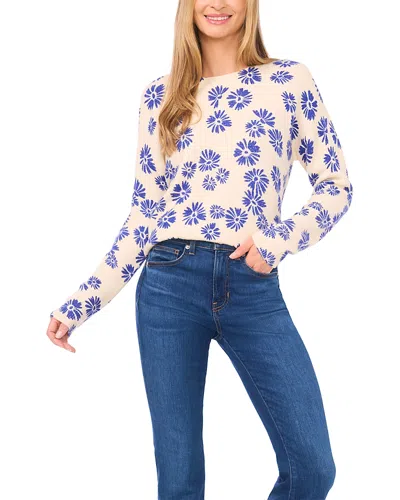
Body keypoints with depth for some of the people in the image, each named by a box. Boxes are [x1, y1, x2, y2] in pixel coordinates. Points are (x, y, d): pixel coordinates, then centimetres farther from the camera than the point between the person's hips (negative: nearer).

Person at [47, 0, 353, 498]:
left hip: (253, 289, 0)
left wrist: (280, 239, -11)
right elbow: (144, 215, 10)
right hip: (170, 284, 1)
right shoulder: (159, 96, 9)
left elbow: (336, 186, 7)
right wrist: (81, 303, 5)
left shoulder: (291, 80, 6)